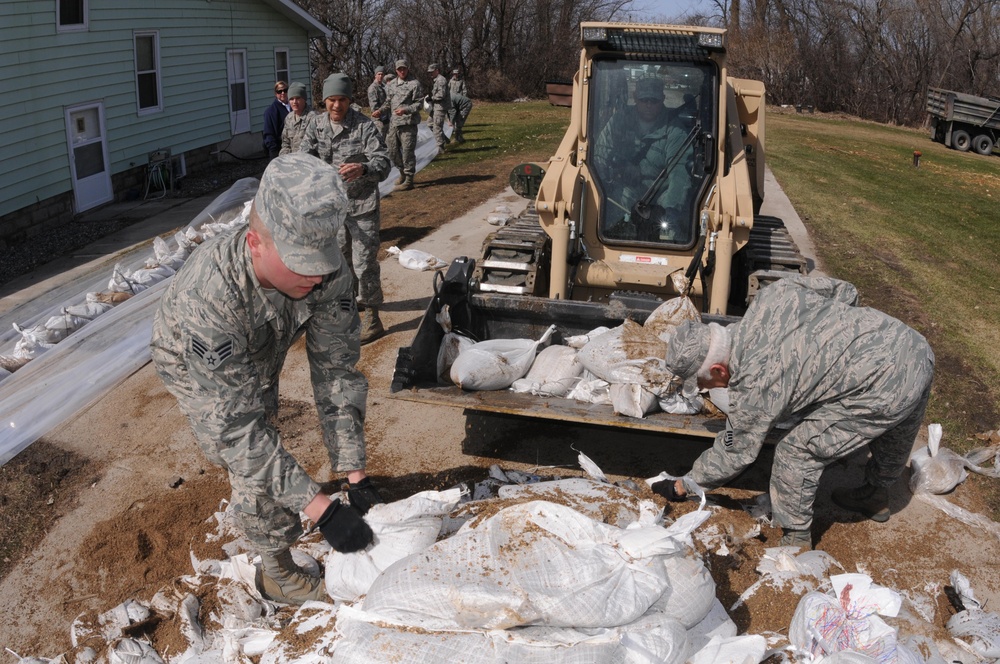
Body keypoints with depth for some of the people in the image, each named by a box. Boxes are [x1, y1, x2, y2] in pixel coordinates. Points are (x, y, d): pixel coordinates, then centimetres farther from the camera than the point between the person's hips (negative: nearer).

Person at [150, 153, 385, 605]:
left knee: (265, 441, 23)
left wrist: (355, 476, -30)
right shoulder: (207, 298, -49)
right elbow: (236, 428, -45)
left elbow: (335, 372, -28)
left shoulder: (325, 272, -37)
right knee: (250, 462, -7)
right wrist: (321, 510, -48)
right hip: (192, 366, -4)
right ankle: (279, 575, 16)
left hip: (259, 356, 5)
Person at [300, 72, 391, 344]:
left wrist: (362, 169, -45)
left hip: (362, 206, -6)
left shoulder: (364, 126, -14)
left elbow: (382, 162, -23)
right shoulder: (317, 124, 2)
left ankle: (371, 317, 5)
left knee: (364, 262, -6)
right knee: (341, 258, 21)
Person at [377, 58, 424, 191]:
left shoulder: (415, 84, -5)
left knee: (408, 151, -5)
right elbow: (388, 102, 18)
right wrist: (380, 111, 0)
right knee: (392, 150, 11)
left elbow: (419, 103, -8)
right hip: (393, 123, 6)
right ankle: (402, 172, 31)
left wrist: (405, 110, -21)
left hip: (408, 123, -6)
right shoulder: (391, 84, 13)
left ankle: (409, 179, 5)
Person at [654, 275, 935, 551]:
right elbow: (843, 291, 9)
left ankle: (796, 541, 15)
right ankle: (875, 496, 59)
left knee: (797, 451, 0)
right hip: (917, 348, 9)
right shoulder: (772, 295, 0)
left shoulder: (752, 385, -16)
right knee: (894, 430, 33)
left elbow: (734, 455, -3)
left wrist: (681, 487, 9)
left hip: (887, 388, -9)